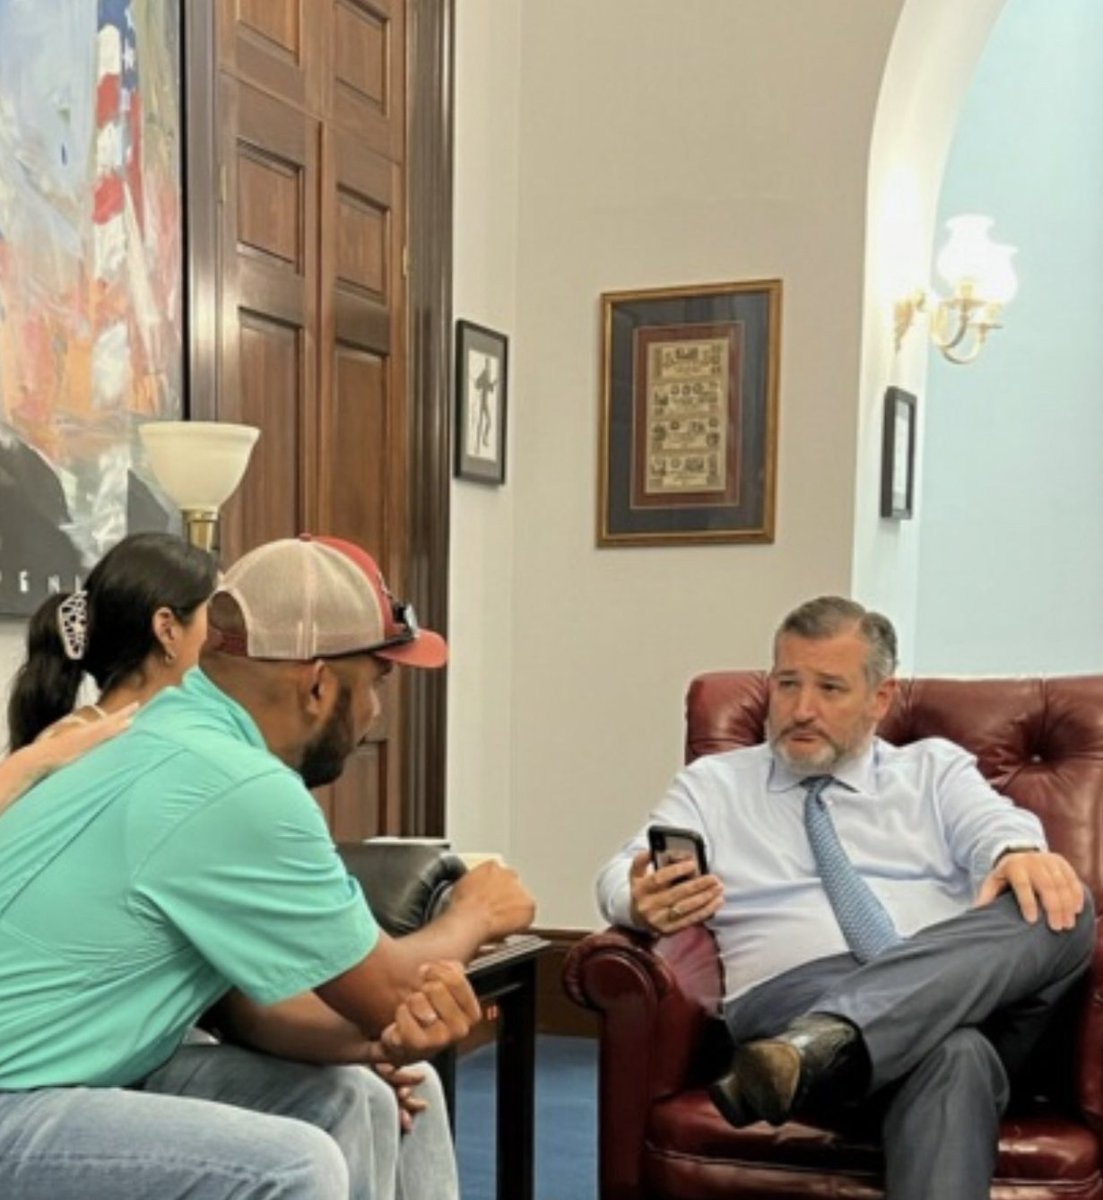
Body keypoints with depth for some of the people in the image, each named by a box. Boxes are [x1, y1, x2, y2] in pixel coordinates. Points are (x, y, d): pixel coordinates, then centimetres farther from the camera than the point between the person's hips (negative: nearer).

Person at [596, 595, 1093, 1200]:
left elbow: (992, 825, 3)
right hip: (791, 1001, -4)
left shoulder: (936, 768, 25)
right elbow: (623, 876, 5)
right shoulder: (711, 783, 20)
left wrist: (1021, 852, -25)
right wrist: (642, 899, -23)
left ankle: (821, 1045, -43)